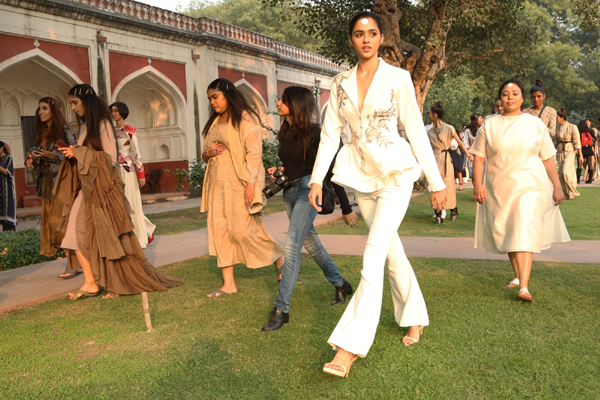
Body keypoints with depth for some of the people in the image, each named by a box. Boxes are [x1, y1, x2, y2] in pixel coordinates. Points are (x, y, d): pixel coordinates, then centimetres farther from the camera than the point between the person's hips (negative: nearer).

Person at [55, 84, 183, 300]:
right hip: (86, 188, 7)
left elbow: (110, 158, -14)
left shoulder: (102, 124, -8)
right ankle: (90, 283, 5)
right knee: (78, 234, 1)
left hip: (101, 188, -7)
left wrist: (78, 153, -14)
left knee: (106, 237, -4)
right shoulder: (84, 126, 15)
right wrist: (72, 154, -1)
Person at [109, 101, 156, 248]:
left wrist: (141, 174, -11)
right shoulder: (111, 131, 12)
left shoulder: (129, 130, -5)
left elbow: (136, 153, -8)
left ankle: (140, 238, 8)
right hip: (115, 170, 6)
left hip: (127, 170, -6)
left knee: (131, 204, -3)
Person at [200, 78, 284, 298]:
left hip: (239, 184, -7)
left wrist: (250, 182, -20)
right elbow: (205, 155, 25)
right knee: (219, 231, 2)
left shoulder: (246, 119, -4)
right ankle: (228, 284, 8)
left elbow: (254, 153, -12)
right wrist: (208, 153, 1)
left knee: (243, 229, -10)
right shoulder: (214, 122, 19)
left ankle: (279, 257, 16)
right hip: (218, 185, 7)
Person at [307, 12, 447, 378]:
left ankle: (349, 346, -14)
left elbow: (416, 131, -3)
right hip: (361, 175, 5)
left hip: (395, 172, -5)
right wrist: (317, 179, -1)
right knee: (392, 250, 15)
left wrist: (436, 182, -3)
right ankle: (416, 318, 34)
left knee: (374, 255, -15)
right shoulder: (341, 83, 8)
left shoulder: (398, 78, -3)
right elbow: (330, 133, 7)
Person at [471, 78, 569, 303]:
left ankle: (524, 287, -20)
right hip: (499, 189, 2)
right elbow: (479, 157, 1)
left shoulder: (535, 124, 3)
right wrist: (477, 185, -9)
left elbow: (548, 158, 4)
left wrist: (557, 186, 3)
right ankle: (518, 276, 31)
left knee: (524, 232, -14)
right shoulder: (489, 126, 4)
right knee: (507, 234, 12)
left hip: (529, 186, -2)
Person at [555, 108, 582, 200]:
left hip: (570, 151, -5)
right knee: (561, 173, 5)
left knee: (566, 171, -18)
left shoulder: (572, 127, -10)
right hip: (560, 151, 5)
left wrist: (580, 155, -8)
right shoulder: (557, 127, 5)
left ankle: (572, 192, -3)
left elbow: (577, 142, -8)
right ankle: (566, 193, 18)